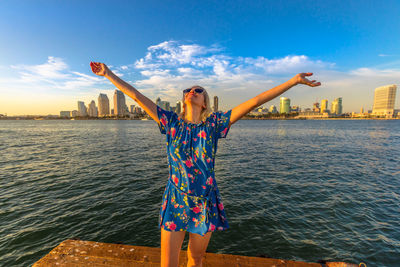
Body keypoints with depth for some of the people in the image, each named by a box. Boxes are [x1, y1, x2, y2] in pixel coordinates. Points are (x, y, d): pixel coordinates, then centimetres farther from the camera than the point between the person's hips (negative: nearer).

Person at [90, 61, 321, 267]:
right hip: (175, 201, 1)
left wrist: (294, 81, -8)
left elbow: (254, 102, -10)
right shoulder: (172, 121, -3)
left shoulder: (214, 123, -7)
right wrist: (109, 74, 6)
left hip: (205, 203, 0)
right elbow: (137, 96, 1)